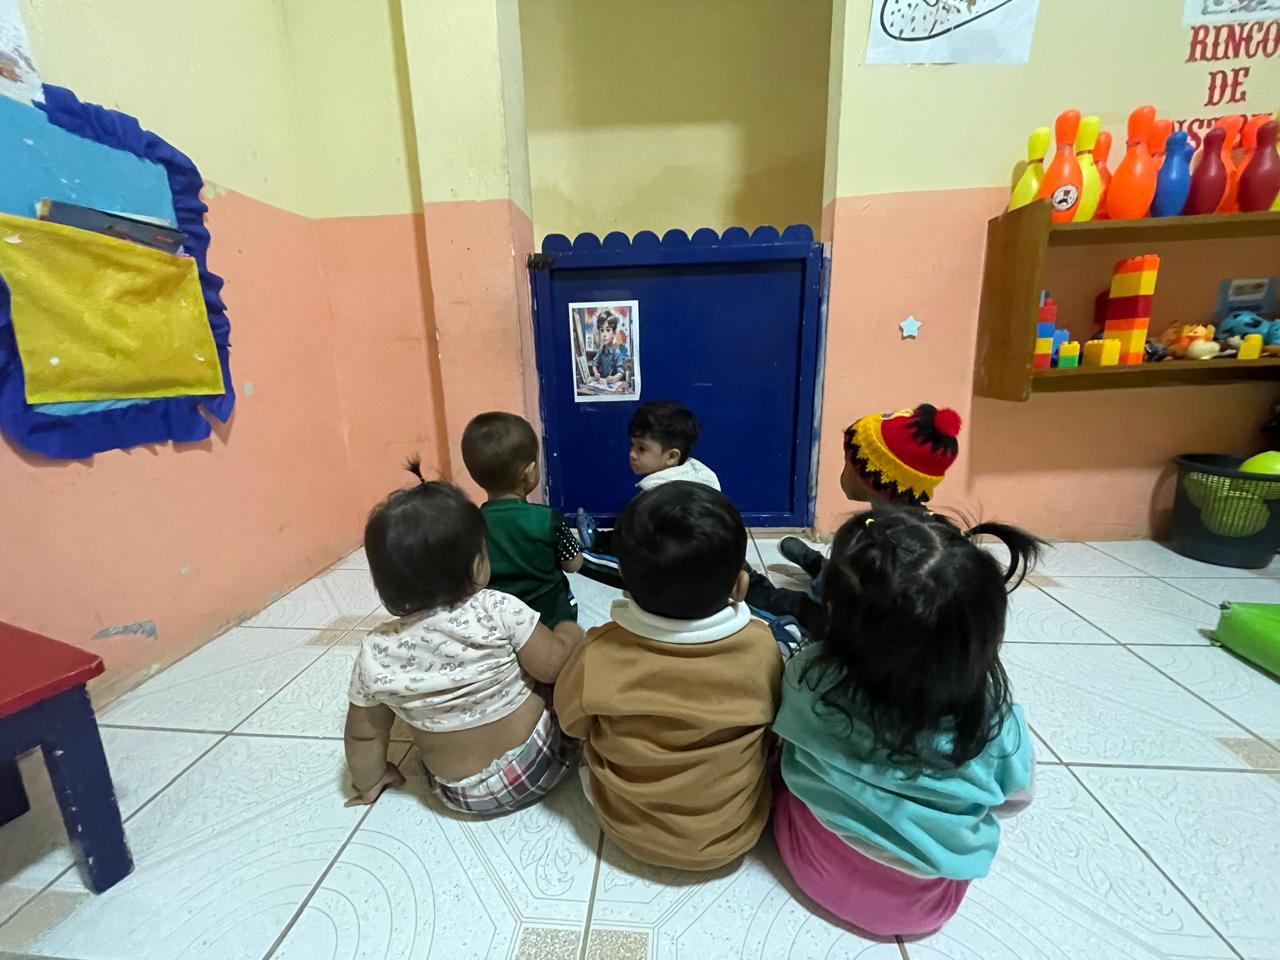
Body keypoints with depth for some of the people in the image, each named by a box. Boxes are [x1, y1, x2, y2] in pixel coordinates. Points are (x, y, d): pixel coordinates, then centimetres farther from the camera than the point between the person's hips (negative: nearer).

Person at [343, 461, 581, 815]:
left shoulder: (375, 653, -15)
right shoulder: (499, 611, -27)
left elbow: (363, 734, -1)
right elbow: (554, 666, -19)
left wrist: (369, 782, 18)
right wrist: (571, 640, 1)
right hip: (536, 765, -3)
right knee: (569, 634, 10)